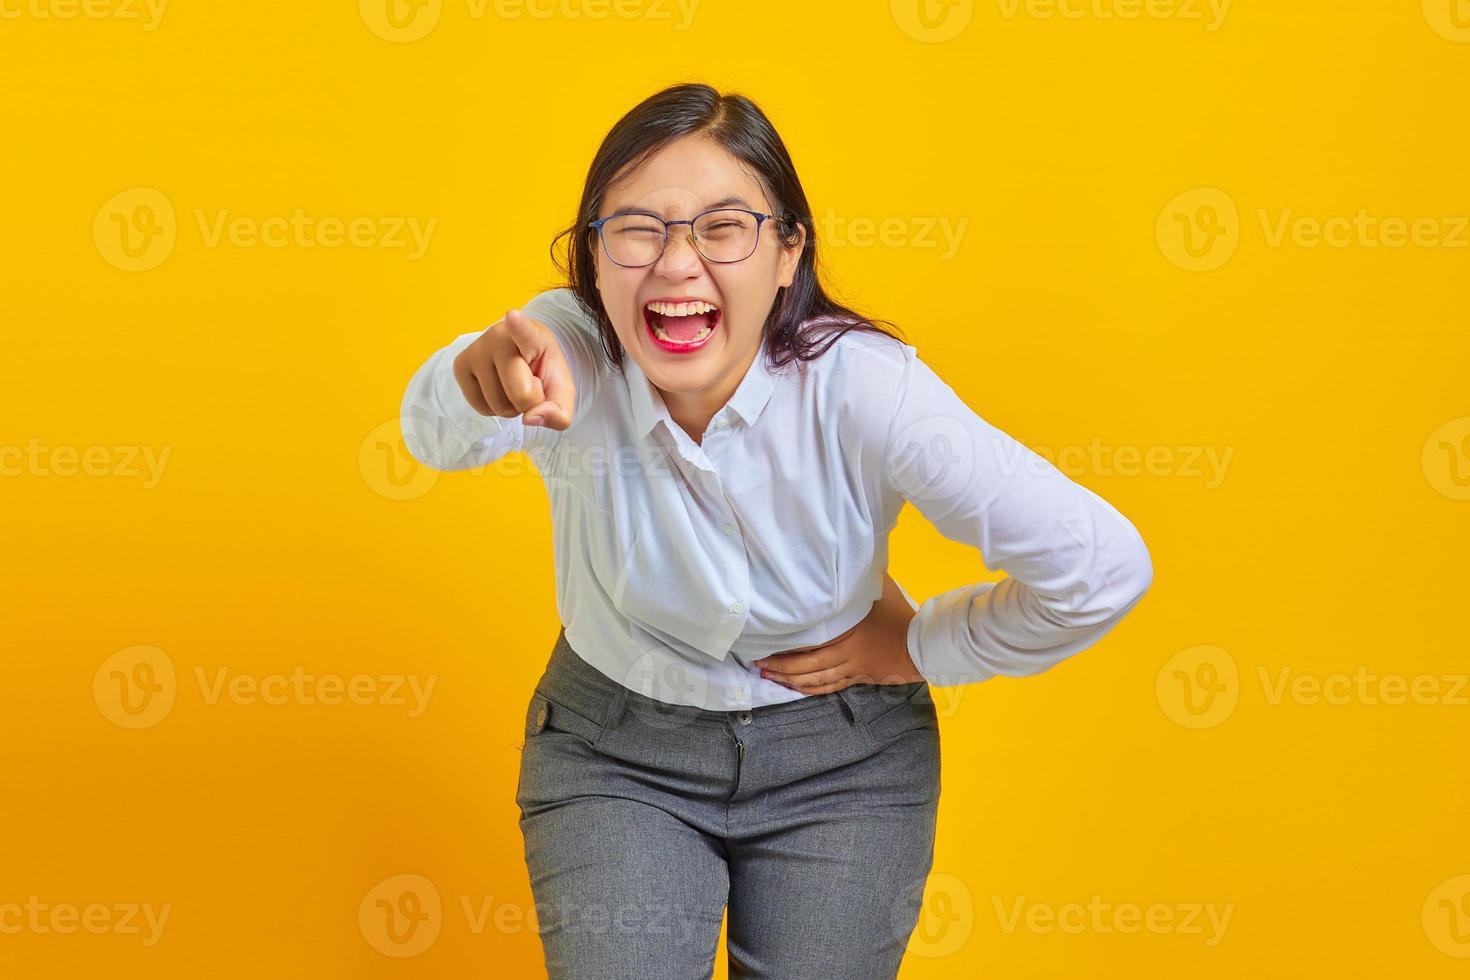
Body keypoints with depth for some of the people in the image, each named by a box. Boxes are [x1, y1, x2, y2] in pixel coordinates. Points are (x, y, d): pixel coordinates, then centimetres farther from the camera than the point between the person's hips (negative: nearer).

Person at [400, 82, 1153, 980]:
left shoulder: (862, 388, -26)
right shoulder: (569, 350, -22)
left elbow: (1103, 567, -23)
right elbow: (439, 436, -46)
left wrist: (920, 647, -12)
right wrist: (480, 378, -68)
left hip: (841, 758, 0)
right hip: (614, 748, 1)